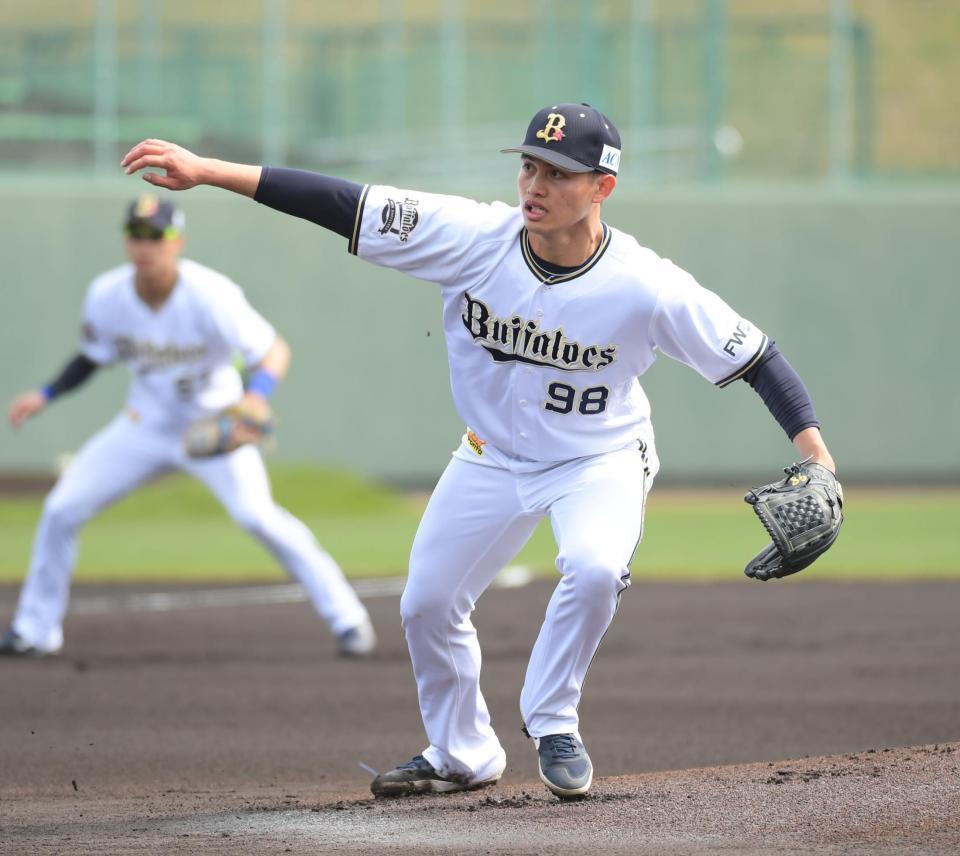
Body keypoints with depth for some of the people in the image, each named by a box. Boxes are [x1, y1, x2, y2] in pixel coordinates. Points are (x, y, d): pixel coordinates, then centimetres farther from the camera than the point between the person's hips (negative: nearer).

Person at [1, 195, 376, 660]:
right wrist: (46, 394, -6)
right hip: (146, 425, 4)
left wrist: (256, 396, -47)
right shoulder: (107, 295, -13)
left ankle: (347, 617, -13)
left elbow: (274, 350, -28)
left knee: (256, 513, -25)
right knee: (61, 508, -3)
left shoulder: (210, 296, -27)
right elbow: (94, 356, 7)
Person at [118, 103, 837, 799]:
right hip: (494, 456, 3)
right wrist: (209, 172, -33)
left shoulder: (646, 287, -29)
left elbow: (753, 355, -19)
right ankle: (462, 756, 34)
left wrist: (813, 448, -30)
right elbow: (342, 206, -27)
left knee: (594, 568, -31)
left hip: (601, 459, -3)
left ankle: (553, 722, -5)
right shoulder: (473, 238, -24)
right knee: (428, 603, 8)